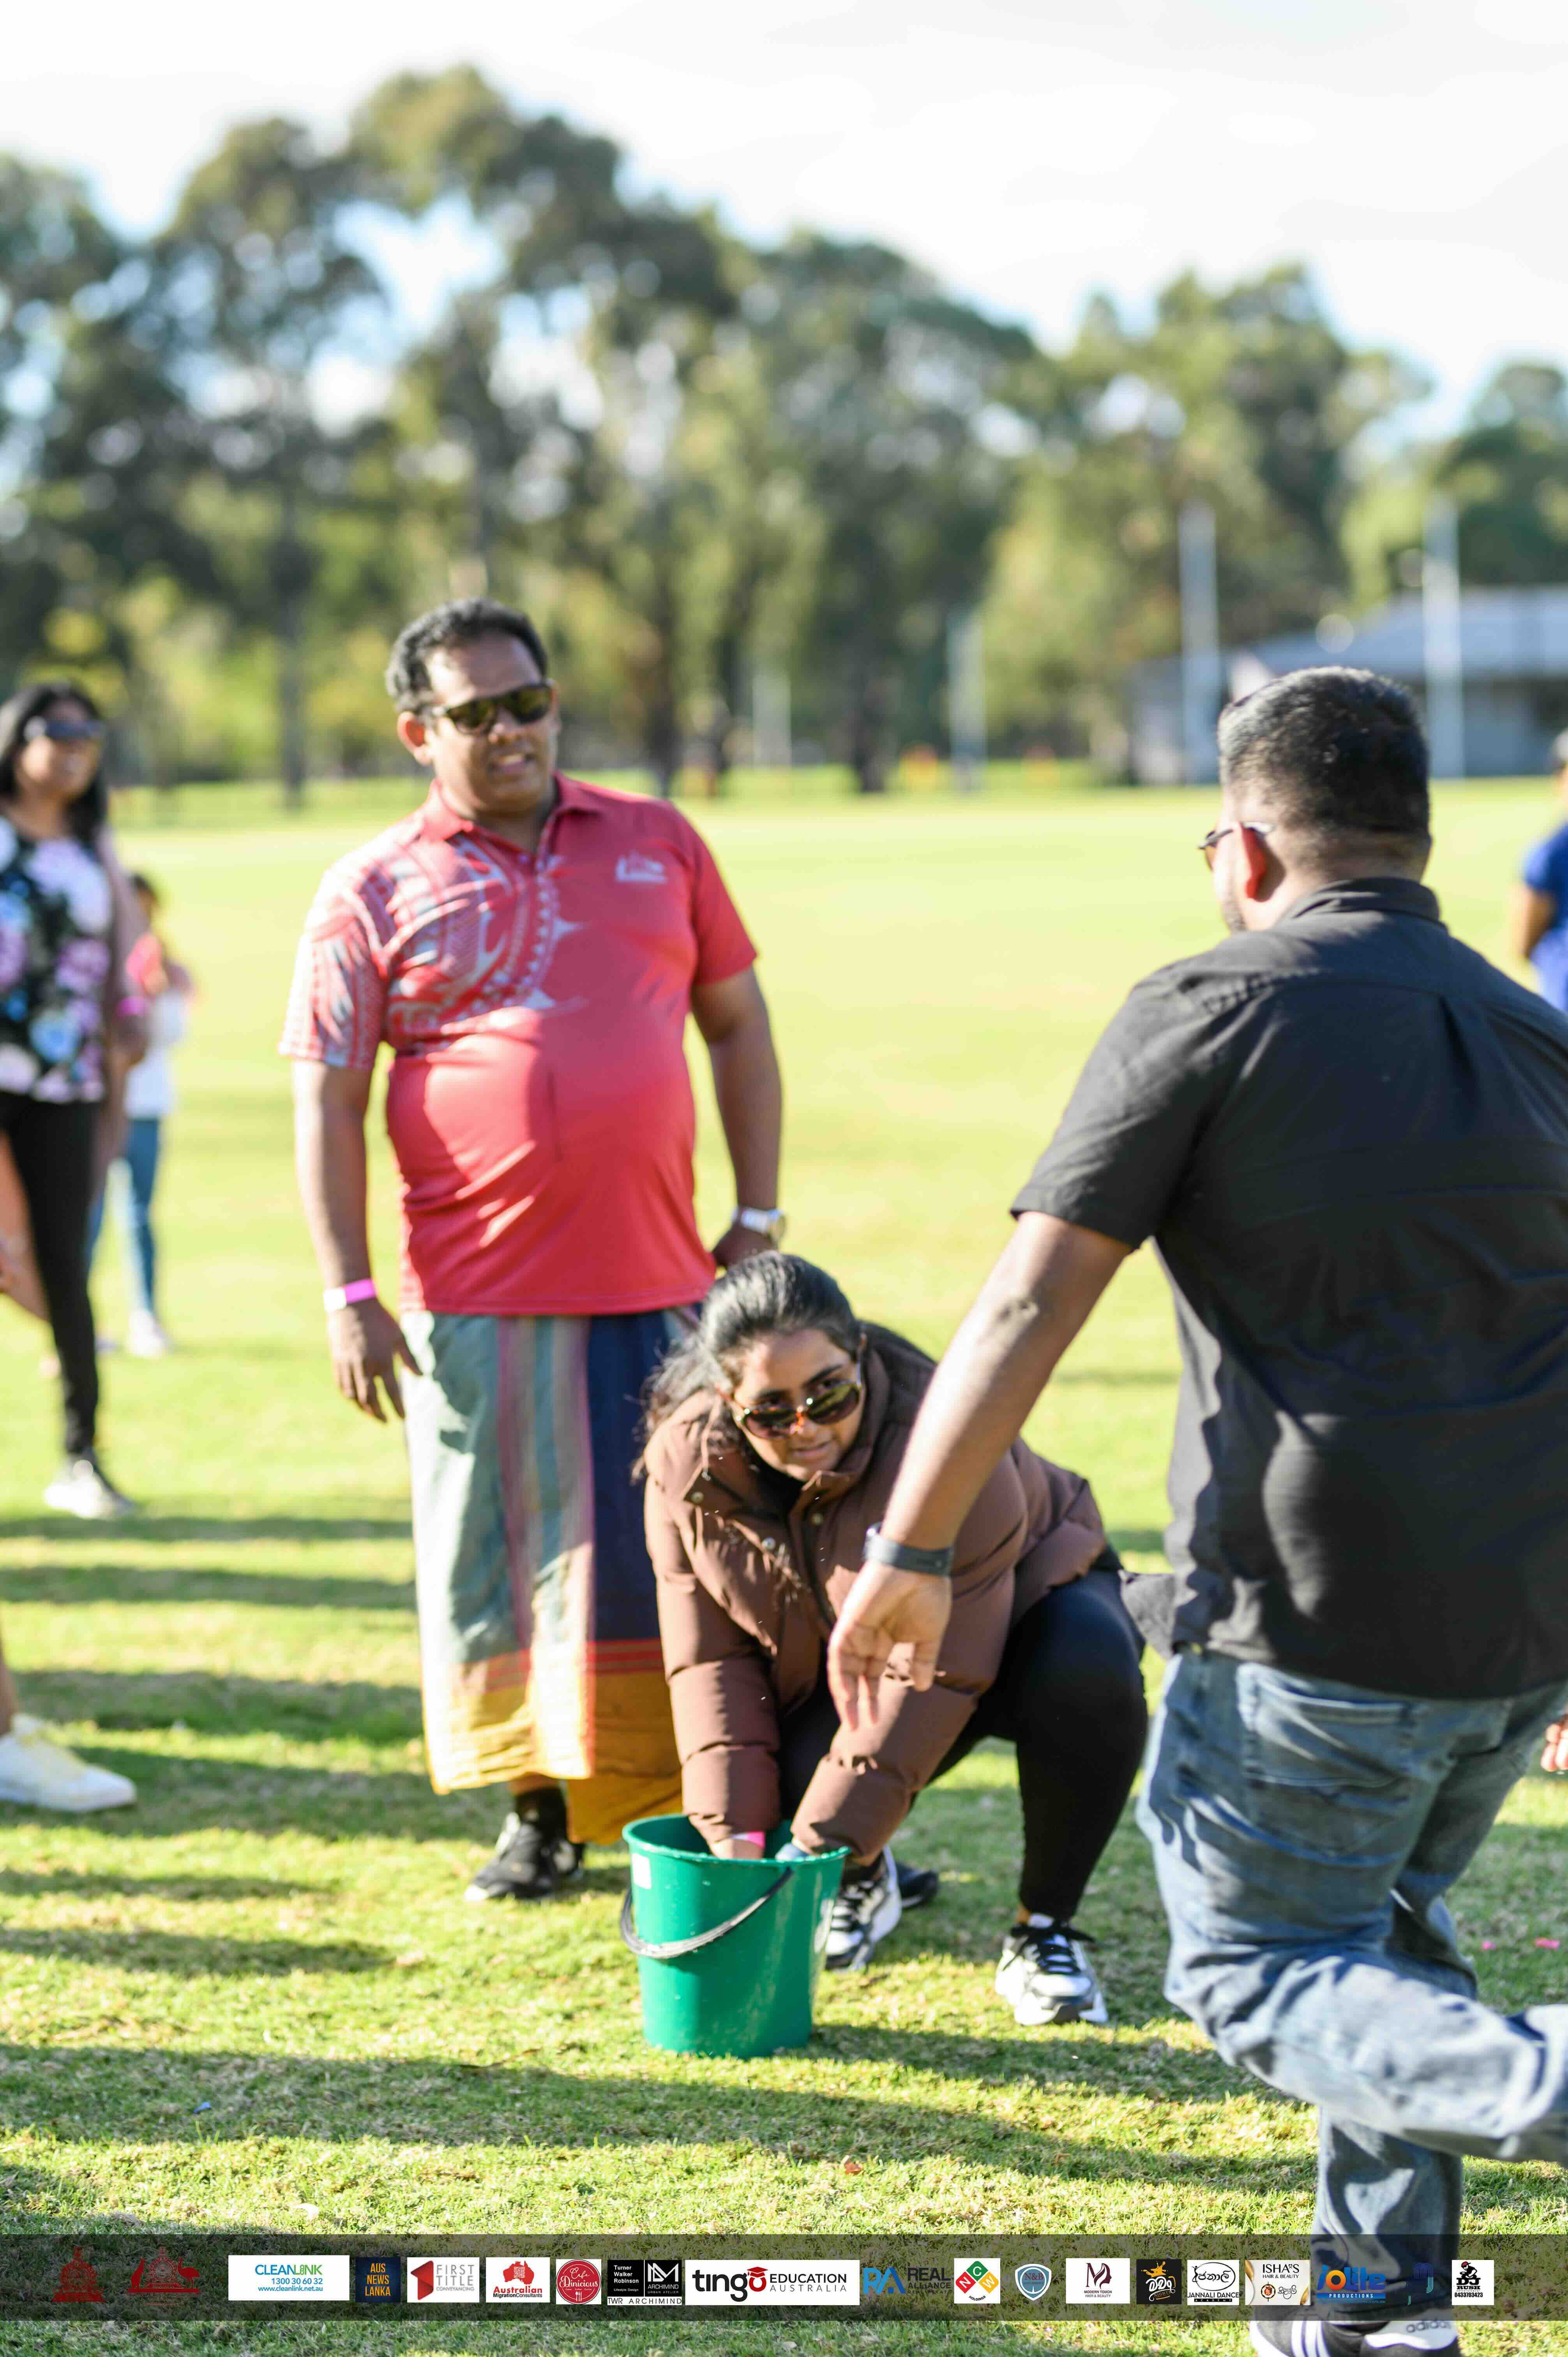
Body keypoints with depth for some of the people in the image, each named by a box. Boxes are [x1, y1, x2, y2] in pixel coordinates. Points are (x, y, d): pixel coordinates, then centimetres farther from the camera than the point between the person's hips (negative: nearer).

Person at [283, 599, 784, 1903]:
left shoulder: (659, 844, 11)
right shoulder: (374, 892, 3)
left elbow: (738, 1025, 15)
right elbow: (328, 1099, 1)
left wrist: (758, 1219, 8)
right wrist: (348, 1292, -7)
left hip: (658, 1281, 1)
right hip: (477, 1298, -1)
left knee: (667, 1551, 4)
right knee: (497, 1554, 4)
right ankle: (542, 1811, 18)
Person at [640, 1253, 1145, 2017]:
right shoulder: (688, 1466, -20)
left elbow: (936, 1672, -35)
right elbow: (711, 1661, -14)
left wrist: (818, 1846, -35)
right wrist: (733, 1839, -25)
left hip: (1017, 1606, -3)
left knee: (1088, 1672, -38)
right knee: (790, 1778, -28)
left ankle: (1043, 1929, -16)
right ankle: (864, 1881, 12)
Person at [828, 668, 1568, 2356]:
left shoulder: (1211, 1012, -5)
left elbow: (1029, 1305, -10)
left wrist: (908, 1552, -4)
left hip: (1317, 1618, -6)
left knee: (1255, 1969, 7)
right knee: (1385, 1928, 26)